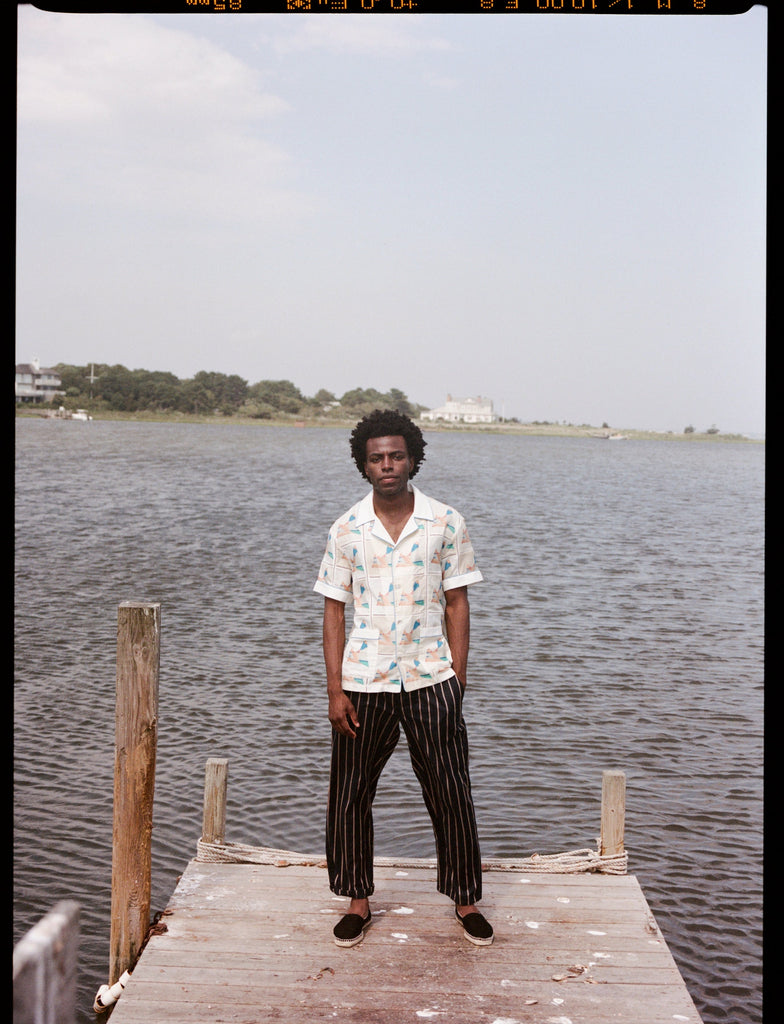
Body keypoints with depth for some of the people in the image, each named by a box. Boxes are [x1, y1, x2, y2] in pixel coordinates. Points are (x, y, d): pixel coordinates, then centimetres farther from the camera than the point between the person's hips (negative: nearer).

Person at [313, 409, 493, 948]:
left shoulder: (446, 523, -2)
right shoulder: (347, 529, 0)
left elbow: (456, 603, 2)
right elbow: (334, 609, 2)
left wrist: (457, 679, -4)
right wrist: (335, 689, -4)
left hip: (431, 678, -1)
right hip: (364, 680, 1)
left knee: (450, 792, 6)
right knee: (351, 793, 8)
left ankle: (466, 898, 24)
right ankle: (358, 899, 26)